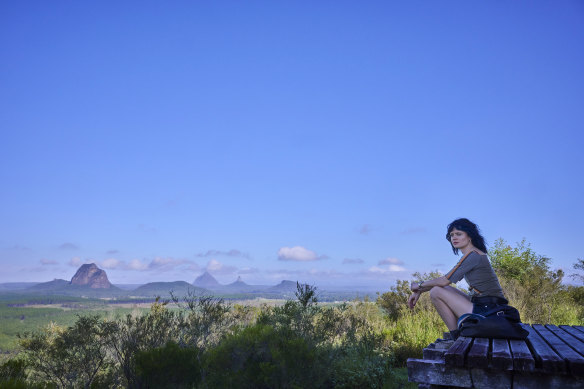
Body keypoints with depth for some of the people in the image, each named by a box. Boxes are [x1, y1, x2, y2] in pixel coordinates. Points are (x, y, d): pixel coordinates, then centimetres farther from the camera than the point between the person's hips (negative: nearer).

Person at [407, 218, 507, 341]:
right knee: (444, 289, 18)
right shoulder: (474, 255, 16)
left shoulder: (473, 256, -15)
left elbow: (445, 280, -14)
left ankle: (457, 337, -3)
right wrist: (419, 291, 14)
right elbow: (445, 281, 18)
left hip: (485, 310, -10)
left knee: (436, 292, -10)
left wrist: (420, 285, 1)